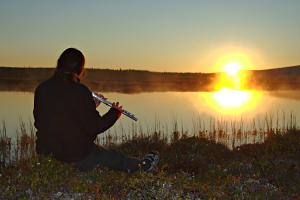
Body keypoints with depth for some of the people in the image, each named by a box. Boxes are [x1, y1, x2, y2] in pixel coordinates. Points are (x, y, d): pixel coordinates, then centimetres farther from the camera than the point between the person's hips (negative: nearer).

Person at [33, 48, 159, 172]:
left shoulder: (41, 89, 0)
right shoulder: (79, 92, -20)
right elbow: (94, 127, -17)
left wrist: (90, 105, 14)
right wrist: (114, 112, 0)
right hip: (77, 158, -6)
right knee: (113, 157, 21)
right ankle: (142, 166, 46)